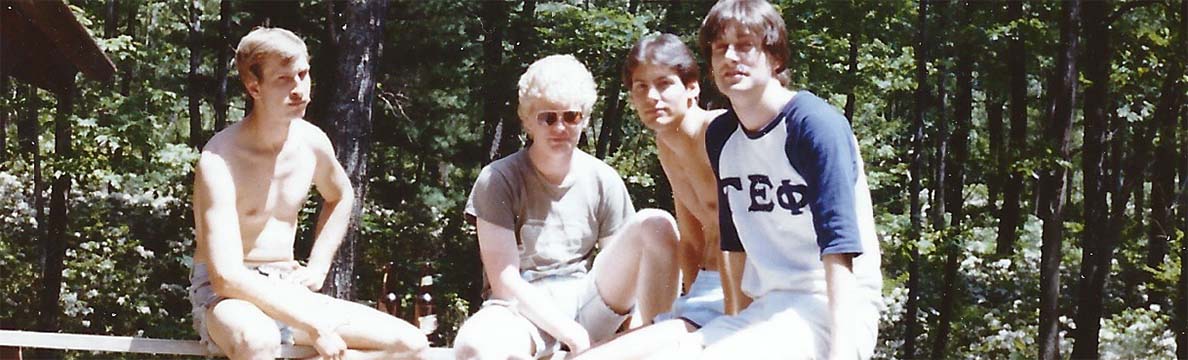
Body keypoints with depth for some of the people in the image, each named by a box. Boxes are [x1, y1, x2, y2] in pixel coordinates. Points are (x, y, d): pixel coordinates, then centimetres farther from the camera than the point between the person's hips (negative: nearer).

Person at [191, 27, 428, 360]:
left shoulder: (311, 142, 2)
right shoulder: (220, 160, -19)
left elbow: (340, 197, 28)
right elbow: (226, 277, -27)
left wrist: (317, 267, 12)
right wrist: (314, 327, -27)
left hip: (290, 292, 7)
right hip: (228, 296, -7)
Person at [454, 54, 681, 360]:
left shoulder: (603, 181, 8)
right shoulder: (498, 180, -2)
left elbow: (624, 266, 8)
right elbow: (505, 280, -9)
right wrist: (573, 335, -18)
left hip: (587, 303, 4)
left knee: (656, 224, -18)